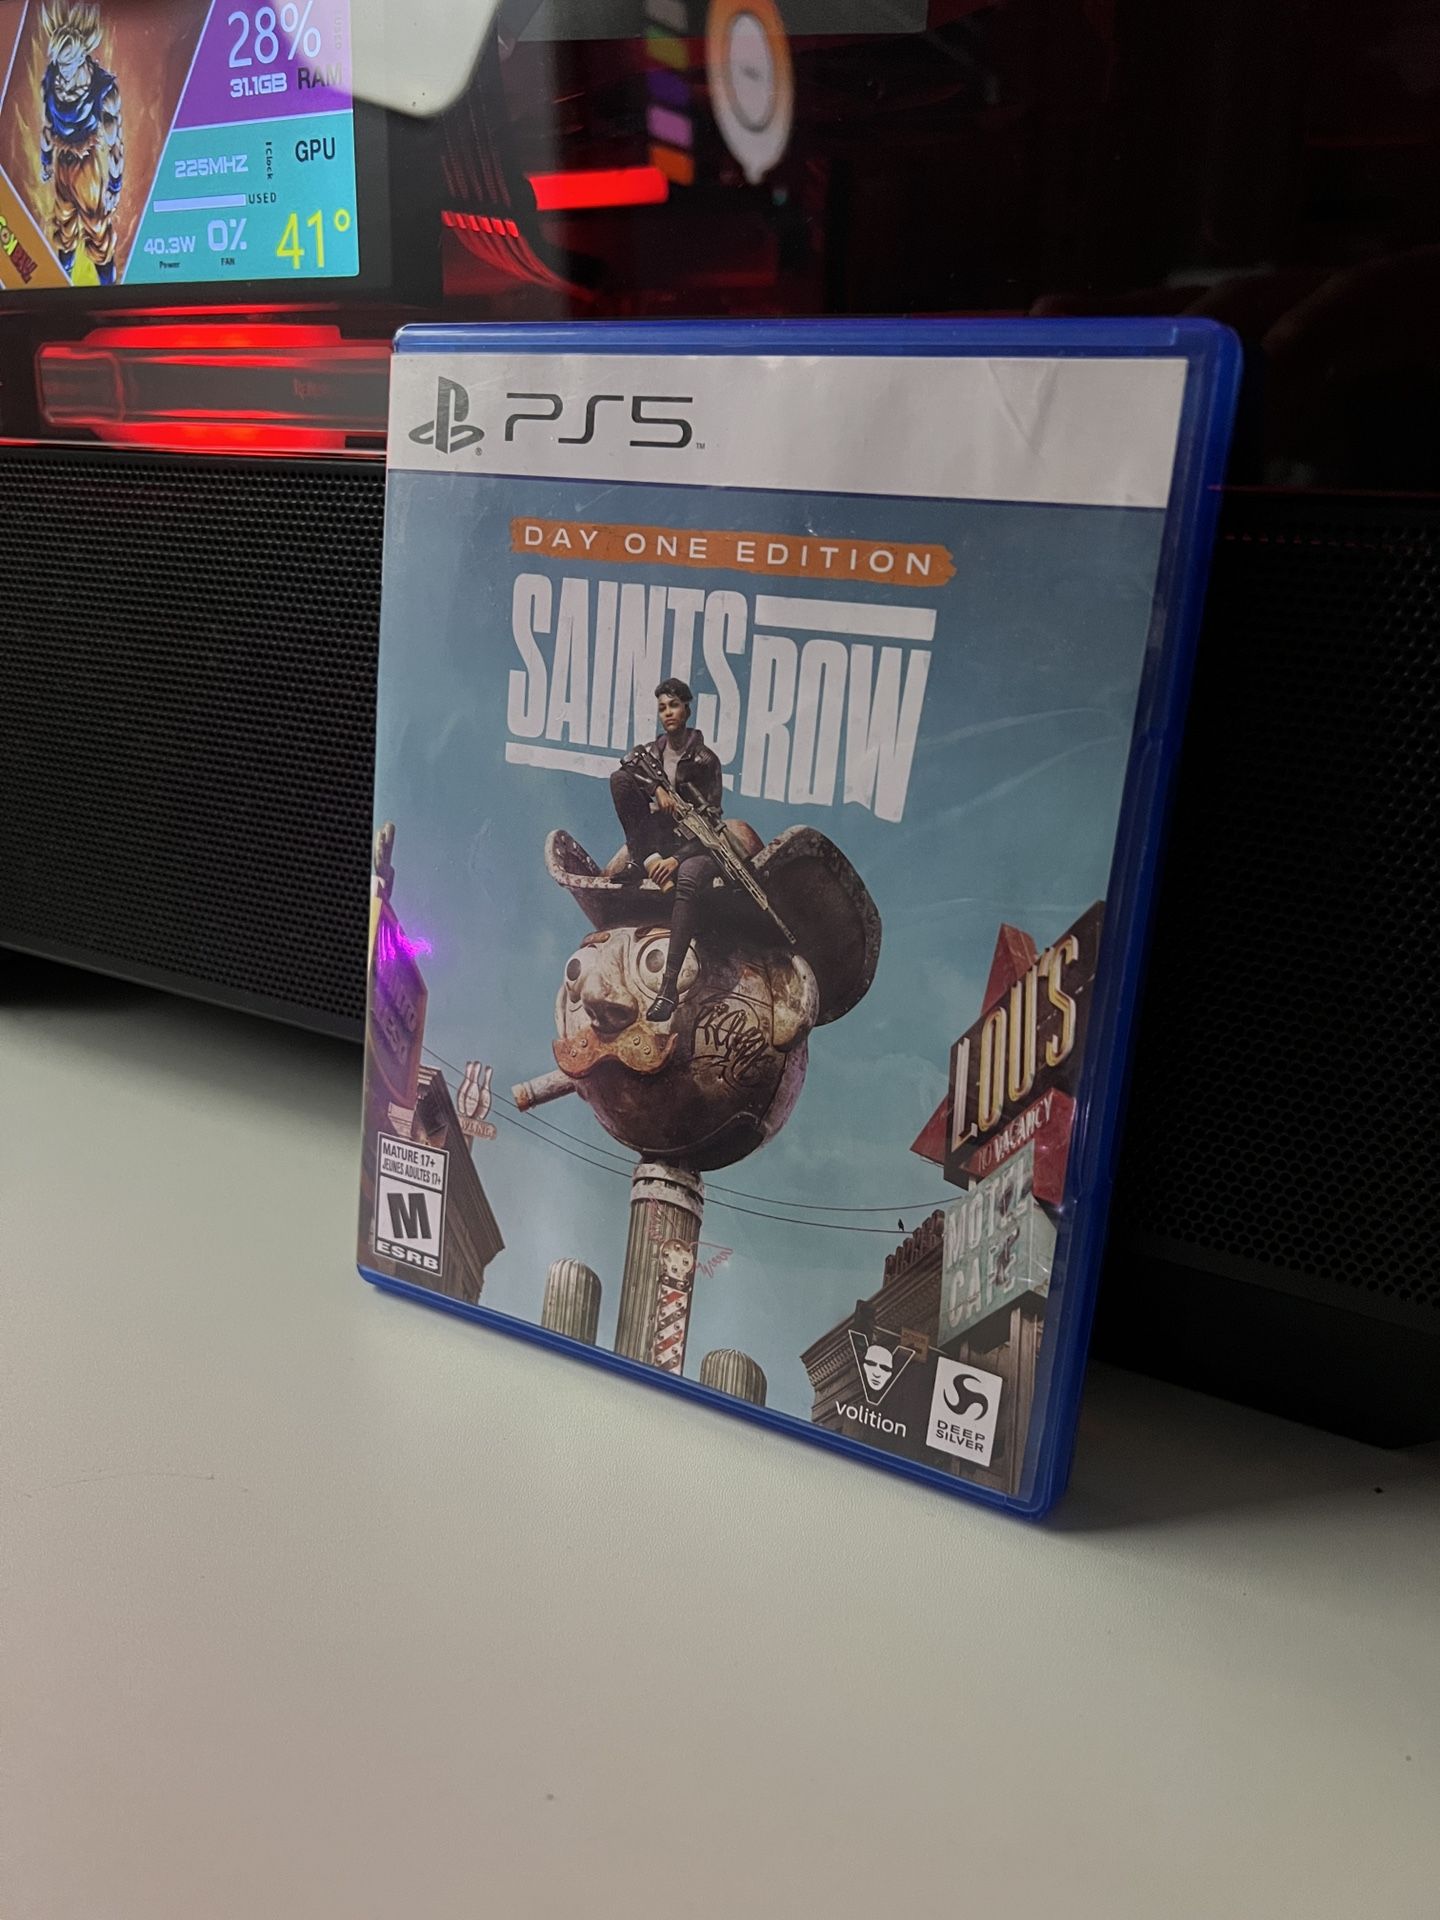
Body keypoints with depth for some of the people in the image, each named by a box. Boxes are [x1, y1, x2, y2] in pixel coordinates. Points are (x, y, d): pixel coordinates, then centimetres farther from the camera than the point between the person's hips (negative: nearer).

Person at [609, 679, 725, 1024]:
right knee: (619, 778, -17)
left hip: (694, 845, -4)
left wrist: (678, 858, -19)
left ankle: (670, 984, -46)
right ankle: (649, 863, -23)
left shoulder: (705, 759, 0)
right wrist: (656, 787, -25)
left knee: (687, 883, -41)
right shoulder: (650, 753, 13)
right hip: (656, 841, 4)